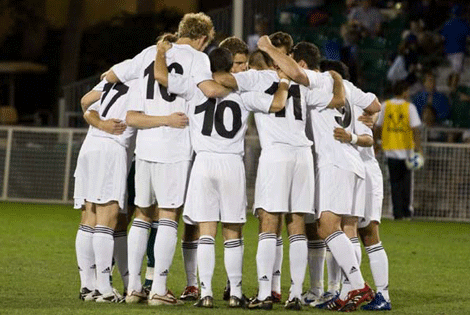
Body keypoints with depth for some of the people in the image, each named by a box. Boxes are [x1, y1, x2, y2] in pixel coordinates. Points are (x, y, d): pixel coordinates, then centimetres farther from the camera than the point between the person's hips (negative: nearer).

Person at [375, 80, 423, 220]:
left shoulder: (385, 106, 1)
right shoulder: (410, 107, -7)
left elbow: (378, 127, 7)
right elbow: (415, 129, -12)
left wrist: (377, 142, 20)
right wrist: (418, 147, -11)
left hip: (390, 150, 2)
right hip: (406, 149, -2)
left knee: (395, 182, 6)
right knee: (406, 181, 9)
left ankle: (398, 212, 2)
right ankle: (406, 211, 9)